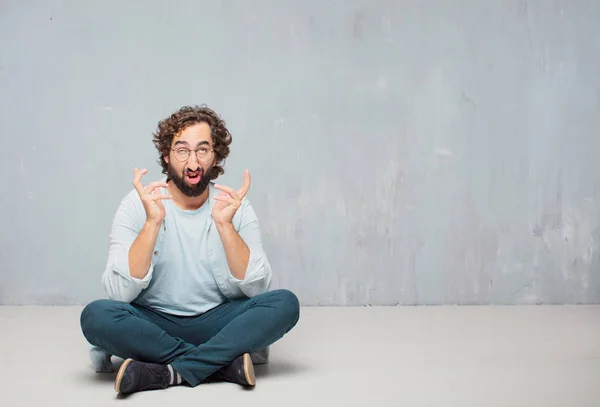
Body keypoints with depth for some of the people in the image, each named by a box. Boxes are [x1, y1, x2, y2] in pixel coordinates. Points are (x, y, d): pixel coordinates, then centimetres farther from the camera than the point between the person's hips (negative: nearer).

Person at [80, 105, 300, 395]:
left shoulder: (235, 207, -4)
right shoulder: (137, 204, -8)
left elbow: (257, 289, -13)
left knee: (285, 303, -23)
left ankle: (170, 373, -25)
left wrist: (224, 224, -25)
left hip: (216, 322, 1)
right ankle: (226, 361, -22)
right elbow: (119, 293, -18)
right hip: (152, 324, -1)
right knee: (96, 315, -30)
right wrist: (153, 222, -28)